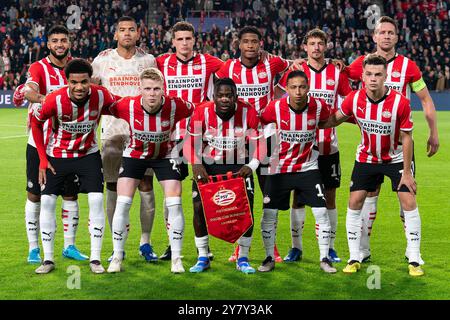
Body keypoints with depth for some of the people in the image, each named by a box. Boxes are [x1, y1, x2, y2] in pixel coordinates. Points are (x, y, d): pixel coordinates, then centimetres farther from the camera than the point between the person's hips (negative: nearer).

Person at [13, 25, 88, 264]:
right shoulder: (38, 68, -9)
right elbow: (29, 90, -29)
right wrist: (44, 99, -50)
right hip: (39, 142, -3)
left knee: (70, 194, 7)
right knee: (34, 195, 2)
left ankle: (69, 246, 19)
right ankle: (33, 249, 11)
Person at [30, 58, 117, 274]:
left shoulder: (101, 95, -23)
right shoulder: (55, 100, -27)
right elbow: (36, 123, -7)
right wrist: (43, 158, -7)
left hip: (88, 155, 1)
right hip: (57, 156, 0)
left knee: (96, 200, -11)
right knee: (47, 201, -5)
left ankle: (95, 258, -2)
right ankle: (48, 259, 7)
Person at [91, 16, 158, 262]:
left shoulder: (148, 61, 7)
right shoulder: (102, 61, 4)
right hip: (112, 130, 0)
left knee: (146, 186, -3)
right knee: (114, 188, 2)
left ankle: (145, 242, 8)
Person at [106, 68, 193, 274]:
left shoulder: (175, 106, -29)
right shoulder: (127, 106, -28)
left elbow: (194, 111, -7)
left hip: (164, 155, 0)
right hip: (134, 154, 0)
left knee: (174, 204, -10)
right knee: (123, 203, -8)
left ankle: (176, 258, 4)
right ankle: (117, 257, 5)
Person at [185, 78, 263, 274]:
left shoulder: (248, 113, -16)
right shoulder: (201, 112, -15)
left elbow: (257, 143, -10)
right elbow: (194, 142, -6)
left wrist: (251, 166, -25)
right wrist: (197, 165, -20)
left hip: (239, 166, 0)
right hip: (208, 166, 0)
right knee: (200, 207, -9)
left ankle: (243, 259, 6)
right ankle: (203, 258, 7)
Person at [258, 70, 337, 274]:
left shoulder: (319, 106, -14)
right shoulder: (275, 108, -18)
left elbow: (330, 120, 9)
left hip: (308, 167, 0)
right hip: (279, 168, 0)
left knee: (321, 212, -6)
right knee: (269, 214, 0)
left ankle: (325, 259, 7)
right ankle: (269, 258, 17)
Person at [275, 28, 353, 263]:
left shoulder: (337, 73, 5)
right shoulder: (295, 71, 1)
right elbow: (275, 99, 6)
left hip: (329, 145, 1)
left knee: (330, 196, 5)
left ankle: (329, 247, 14)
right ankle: (296, 247, 11)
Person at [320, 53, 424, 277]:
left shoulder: (400, 102, -24)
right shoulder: (354, 99, -16)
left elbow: (406, 137, -15)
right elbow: (336, 118, 4)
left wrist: (407, 172, -14)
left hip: (395, 158, -2)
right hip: (366, 157, 2)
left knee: (409, 202, -11)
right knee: (355, 202, -4)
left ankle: (414, 261, -2)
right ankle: (354, 259, 7)